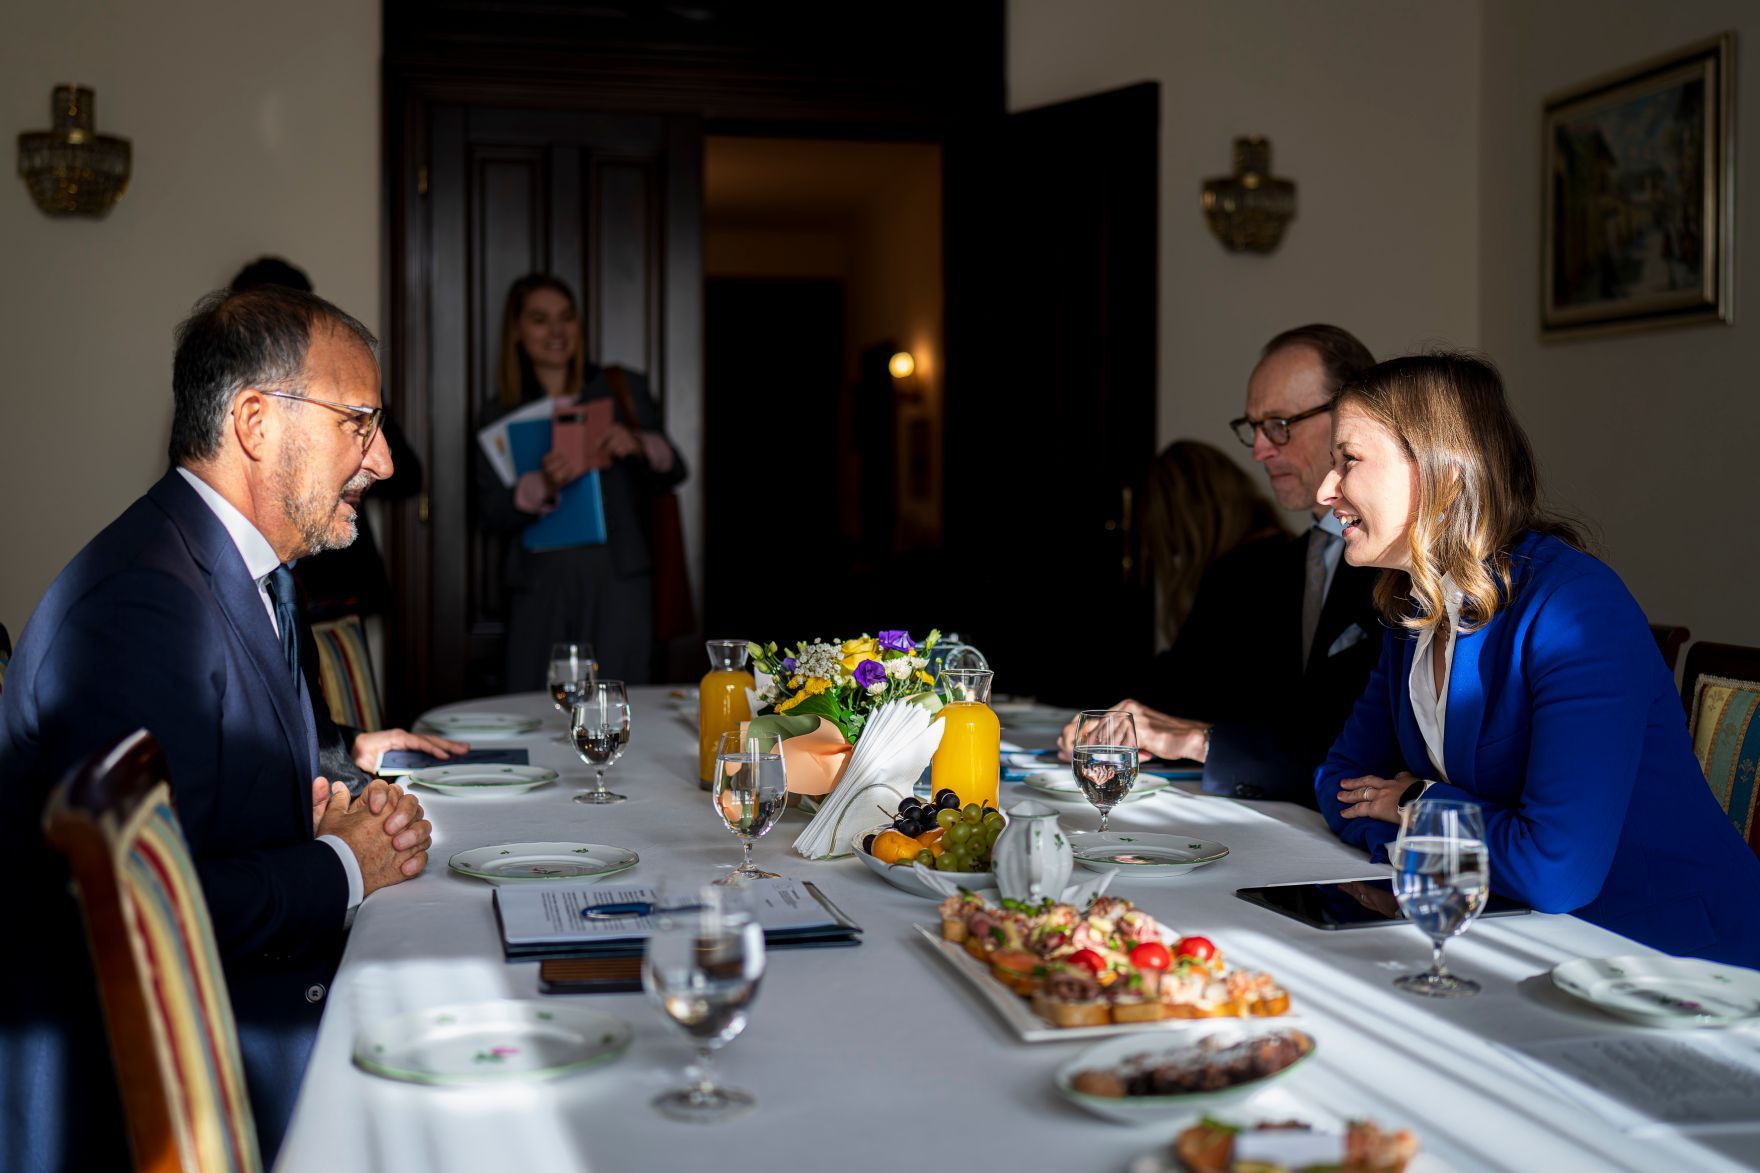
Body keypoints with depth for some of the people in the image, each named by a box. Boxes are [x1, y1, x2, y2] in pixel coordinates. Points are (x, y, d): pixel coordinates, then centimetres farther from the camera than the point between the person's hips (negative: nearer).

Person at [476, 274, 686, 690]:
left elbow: (674, 472, 8)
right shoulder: (501, 413, 11)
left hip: (617, 581, -1)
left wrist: (640, 445, -13)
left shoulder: (624, 390, 12)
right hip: (540, 588, 1)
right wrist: (542, 486, -17)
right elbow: (490, 512, 2)